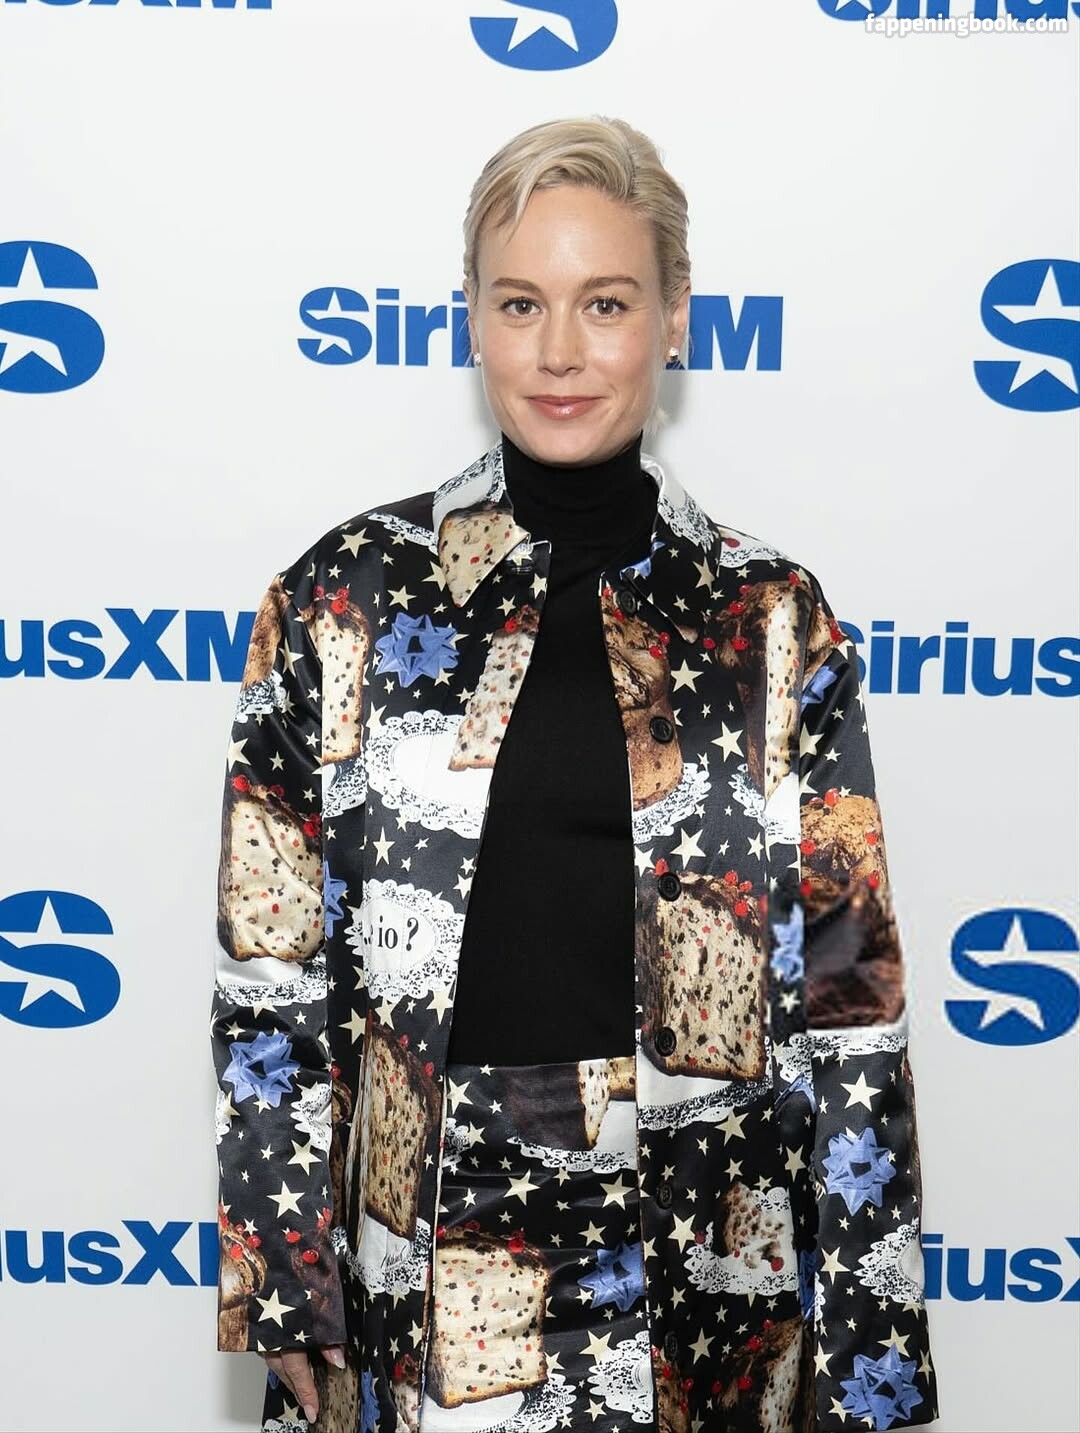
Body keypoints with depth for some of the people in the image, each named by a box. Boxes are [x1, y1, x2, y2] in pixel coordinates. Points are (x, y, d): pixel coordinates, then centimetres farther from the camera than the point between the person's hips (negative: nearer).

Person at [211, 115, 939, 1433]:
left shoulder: (772, 620, -3)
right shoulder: (346, 594, -4)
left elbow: (847, 998, -2)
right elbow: (269, 974, -2)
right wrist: (283, 1286, -2)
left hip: (703, 1259, 1)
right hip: (424, 1250, 0)